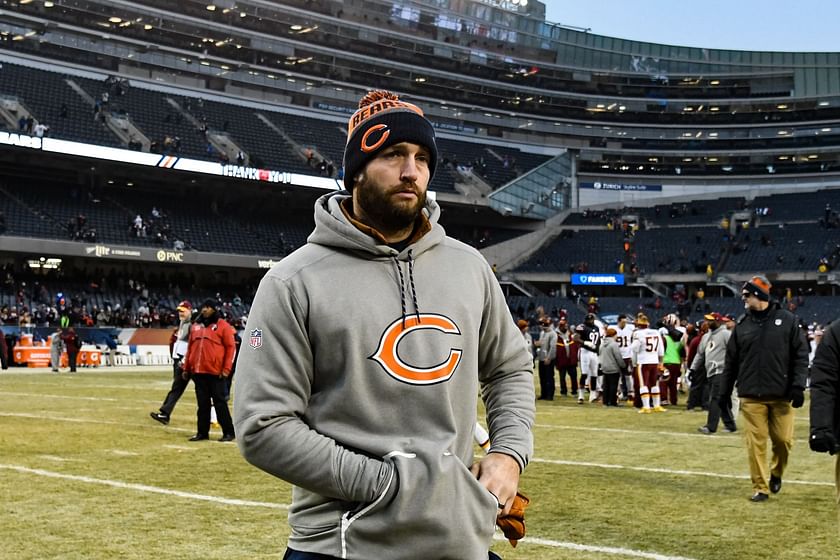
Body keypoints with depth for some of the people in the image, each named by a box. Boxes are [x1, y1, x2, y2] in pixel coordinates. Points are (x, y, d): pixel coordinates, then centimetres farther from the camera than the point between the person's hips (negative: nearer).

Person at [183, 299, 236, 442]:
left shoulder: (223, 325, -2)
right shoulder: (195, 326, 15)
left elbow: (231, 347, -6)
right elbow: (190, 347, 18)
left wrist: (226, 369, -11)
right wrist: (187, 368, 14)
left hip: (215, 372, -5)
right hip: (198, 371, 5)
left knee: (220, 402, -2)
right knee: (202, 403, 8)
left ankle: (229, 432, 5)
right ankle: (202, 432, 15)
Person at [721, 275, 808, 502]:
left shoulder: (787, 320, 1)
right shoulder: (742, 324, 8)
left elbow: (801, 355, 0)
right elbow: (731, 360, 12)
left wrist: (798, 385, -10)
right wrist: (725, 391, 11)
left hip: (781, 395, -1)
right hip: (751, 397, 2)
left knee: (784, 440, 1)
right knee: (755, 442, -1)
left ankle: (776, 473, 29)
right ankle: (760, 488, 9)